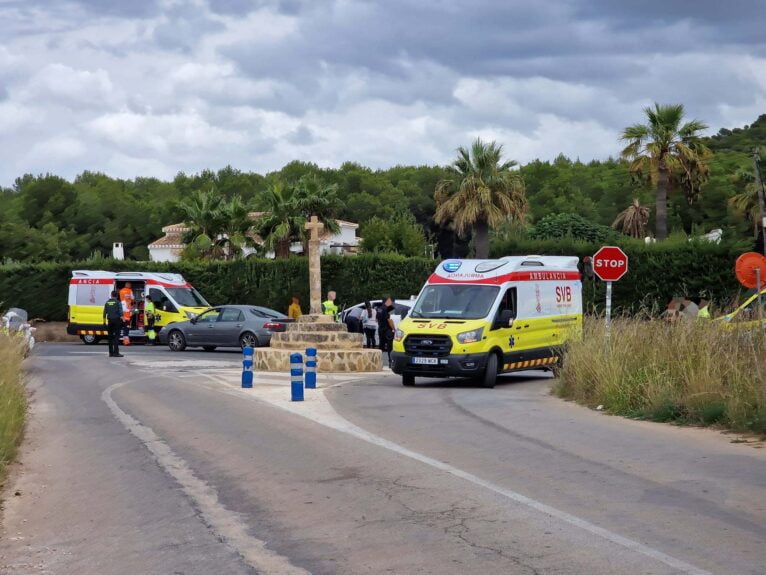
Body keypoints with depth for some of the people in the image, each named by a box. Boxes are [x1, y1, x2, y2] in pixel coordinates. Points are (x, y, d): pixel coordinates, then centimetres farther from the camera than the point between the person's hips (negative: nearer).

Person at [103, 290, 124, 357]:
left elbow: (105, 312, 11)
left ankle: (111, 353, 9)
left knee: (110, 336, 9)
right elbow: (120, 312, -11)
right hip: (116, 320, -4)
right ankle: (116, 352, -11)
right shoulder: (118, 302, -5)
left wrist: (104, 320, 17)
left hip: (110, 321, 4)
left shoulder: (107, 302, 9)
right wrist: (122, 318, -7)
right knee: (116, 336, -4)